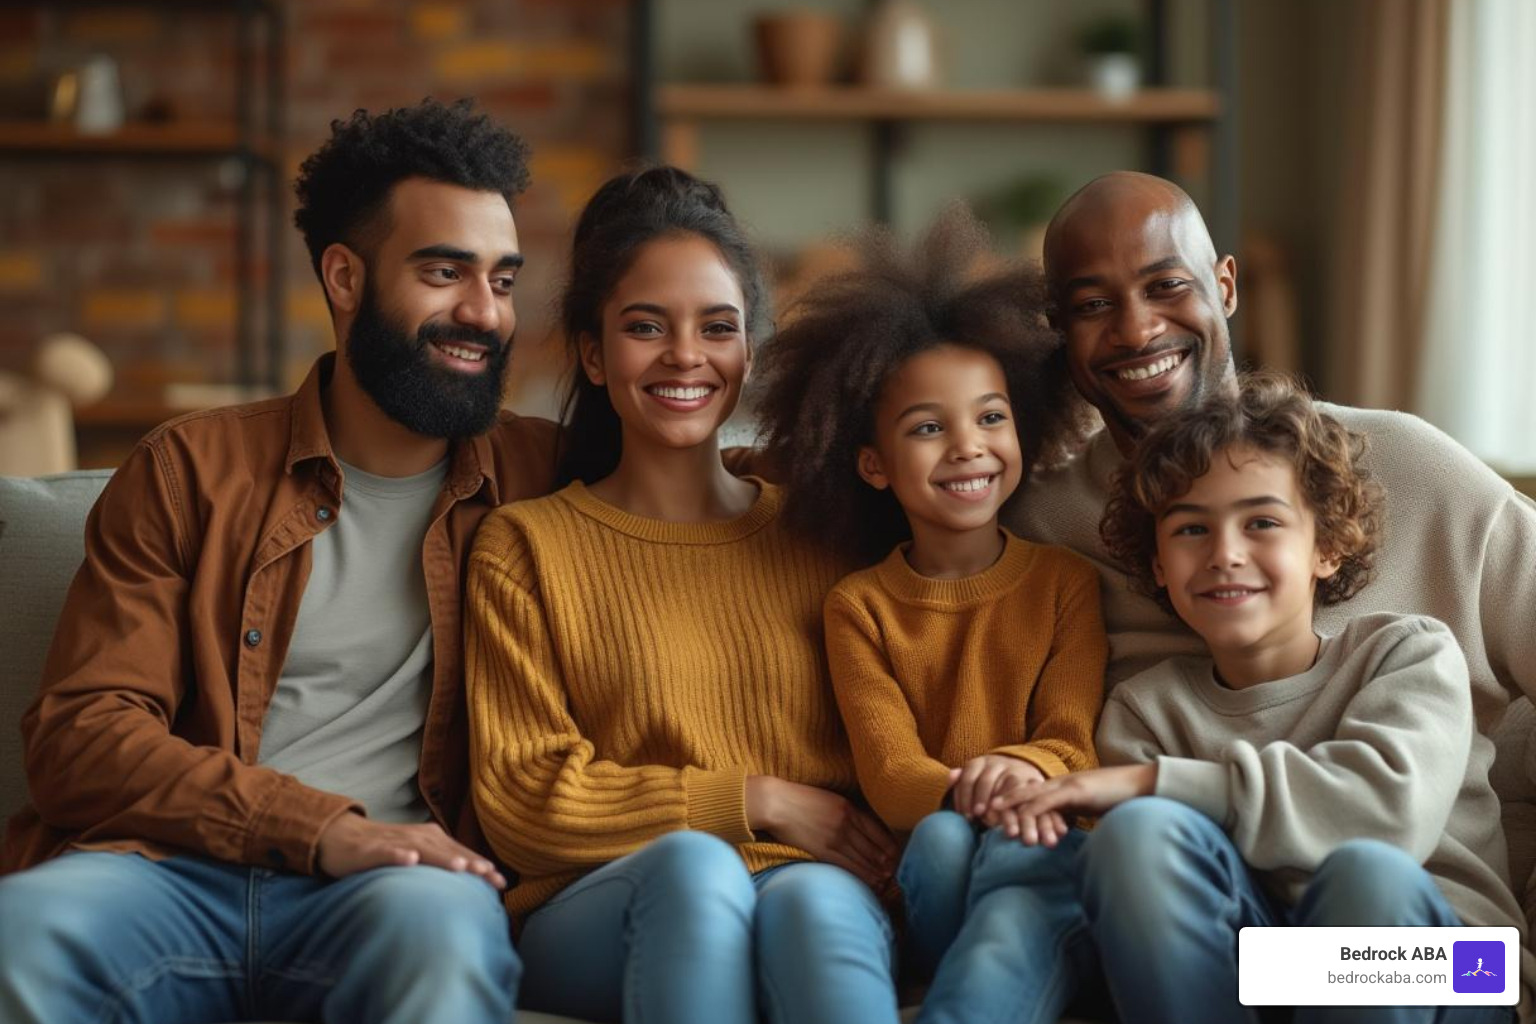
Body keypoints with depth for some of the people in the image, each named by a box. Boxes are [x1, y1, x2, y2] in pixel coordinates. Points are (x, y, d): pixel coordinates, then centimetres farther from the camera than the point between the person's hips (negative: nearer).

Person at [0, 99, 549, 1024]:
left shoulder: (540, 476, 15)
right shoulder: (193, 471, 11)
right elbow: (80, 736, 1)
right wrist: (316, 827, -13)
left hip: (383, 883, 0)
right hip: (175, 869, 0)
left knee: (439, 925, -37)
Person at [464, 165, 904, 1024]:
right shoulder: (527, 547, 12)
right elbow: (523, 801, 3)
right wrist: (757, 801, -4)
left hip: (822, 892, 1)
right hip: (598, 916, -1)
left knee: (813, 895, -36)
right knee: (691, 862, -37)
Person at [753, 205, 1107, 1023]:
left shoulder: (1066, 583, 11)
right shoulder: (859, 607, 10)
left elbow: (1075, 740, 1)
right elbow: (888, 772, -3)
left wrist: (1024, 770, -27)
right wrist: (968, 795, -30)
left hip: (1041, 857, 0)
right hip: (923, 873, 1)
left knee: (1016, 888, -37)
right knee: (942, 833, -36)